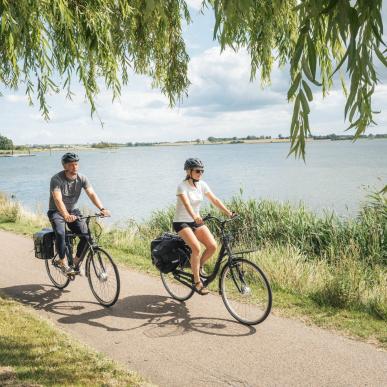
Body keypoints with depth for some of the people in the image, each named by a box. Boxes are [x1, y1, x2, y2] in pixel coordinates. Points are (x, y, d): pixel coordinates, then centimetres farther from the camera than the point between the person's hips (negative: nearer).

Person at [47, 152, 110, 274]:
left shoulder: (82, 178, -7)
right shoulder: (56, 179, -20)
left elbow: (92, 194, -18)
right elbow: (58, 200, -33)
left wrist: (102, 209, -36)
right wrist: (66, 215, -50)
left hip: (73, 211, 4)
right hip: (57, 212, -4)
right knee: (60, 233, -31)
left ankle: (75, 262, 4)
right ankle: (63, 262, -13)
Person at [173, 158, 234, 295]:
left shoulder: (202, 185, 0)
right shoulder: (182, 186, -18)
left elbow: (215, 200, -5)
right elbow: (186, 204, -34)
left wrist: (229, 213, -17)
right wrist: (195, 216, -53)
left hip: (196, 221, 6)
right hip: (181, 222, -6)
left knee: (212, 246, -13)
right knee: (196, 248, -26)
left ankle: (198, 266, 14)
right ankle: (197, 282, -12)